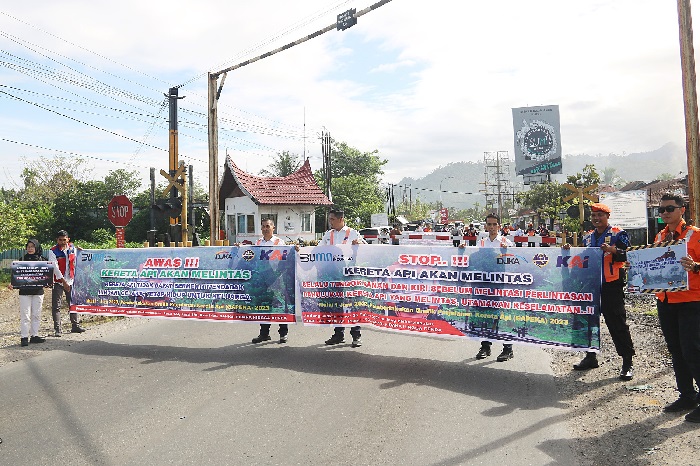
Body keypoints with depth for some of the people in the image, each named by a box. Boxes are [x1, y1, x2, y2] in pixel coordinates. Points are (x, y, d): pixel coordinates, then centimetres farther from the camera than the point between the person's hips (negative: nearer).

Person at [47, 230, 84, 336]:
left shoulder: (72, 248, 3)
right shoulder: (53, 251, -10)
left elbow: (75, 262, 14)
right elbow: (55, 267, -15)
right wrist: (64, 282, -18)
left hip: (70, 280, 4)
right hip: (58, 281, -4)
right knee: (56, 306, -3)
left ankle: (75, 326, 20)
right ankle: (57, 329, 0)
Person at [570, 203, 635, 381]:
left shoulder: (618, 233, -3)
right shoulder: (588, 237, 15)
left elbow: (628, 255, -10)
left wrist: (613, 250, -27)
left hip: (612, 285, -6)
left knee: (618, 324, -3)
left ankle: (627, 363, 6)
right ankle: (590, 356, 25)